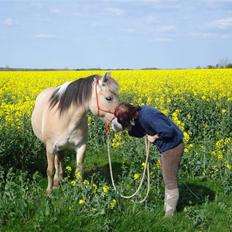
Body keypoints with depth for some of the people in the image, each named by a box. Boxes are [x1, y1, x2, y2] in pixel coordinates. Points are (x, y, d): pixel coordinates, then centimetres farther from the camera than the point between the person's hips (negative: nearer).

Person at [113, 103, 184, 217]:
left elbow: (168, 131, -33)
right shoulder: (139, 114, 0)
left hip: (172, 147, -10)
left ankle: (169, 216, 17)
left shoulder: (147, 117, -30)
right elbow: (139, 133, 9)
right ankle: (167, 209, 34)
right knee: (168, 181, 20)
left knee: (170, 182, 4)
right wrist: (128, 127, -10)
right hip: (167, 147, 10)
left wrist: (154, 137, -17)